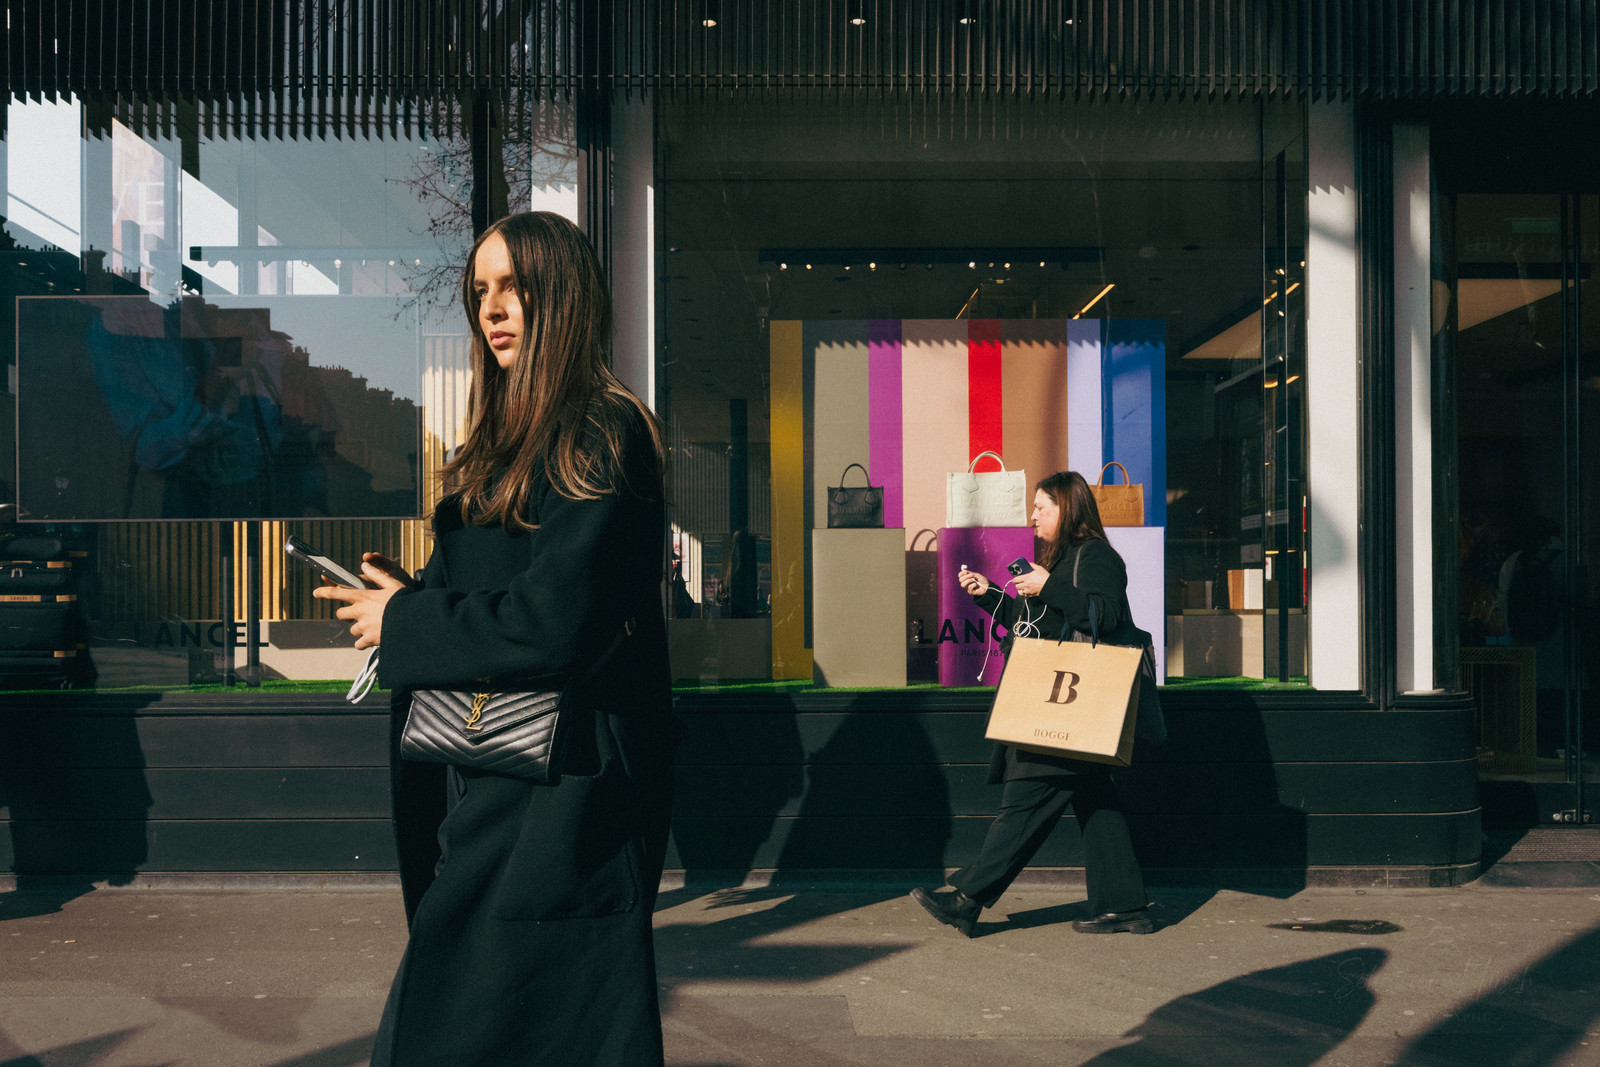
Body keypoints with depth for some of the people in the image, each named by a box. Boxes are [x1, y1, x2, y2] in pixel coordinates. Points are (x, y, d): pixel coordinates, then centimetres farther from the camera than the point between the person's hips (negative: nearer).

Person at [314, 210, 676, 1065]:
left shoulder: (602, 436, -14)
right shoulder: (505, 441, 14)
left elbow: (556, 621, -23)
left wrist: (404, 624, -11)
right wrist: (401, 593, -2)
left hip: (562, 791, -9)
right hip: (491, 777, 9)